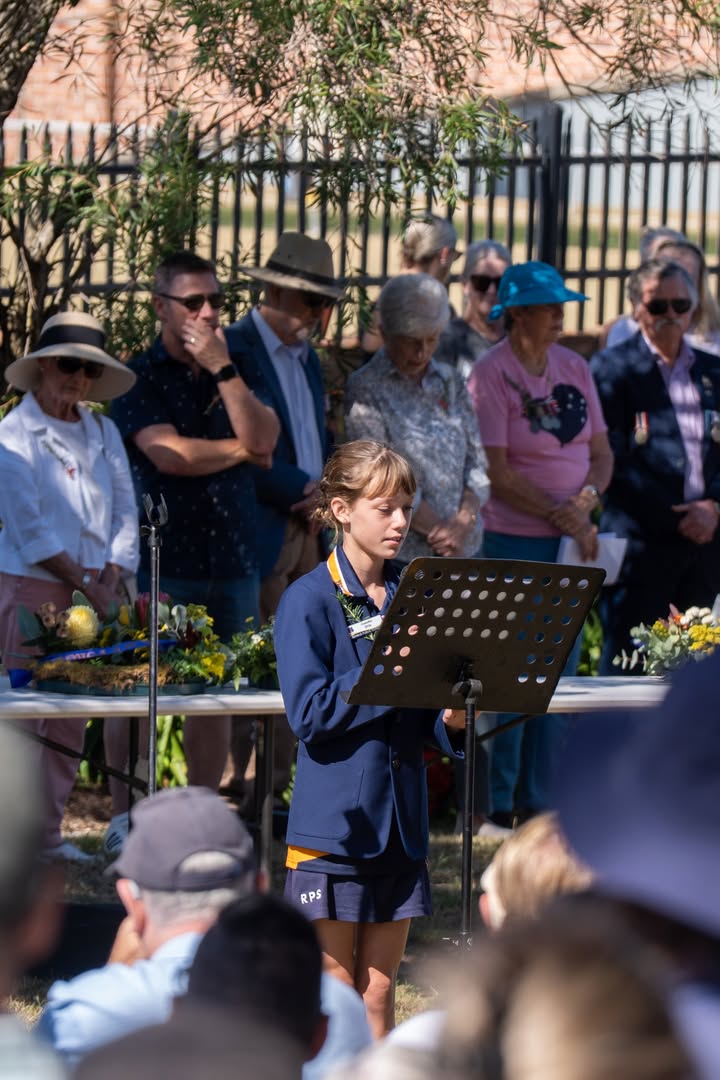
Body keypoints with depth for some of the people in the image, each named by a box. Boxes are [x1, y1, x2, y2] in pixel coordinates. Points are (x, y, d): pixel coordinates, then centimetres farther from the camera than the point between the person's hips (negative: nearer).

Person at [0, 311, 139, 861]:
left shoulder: (103, 433, 12)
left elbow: (124, 513, 11)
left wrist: (110, 583, -3)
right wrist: (86, 586, -13)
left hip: (93, 593, 6)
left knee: (72, 718, 7)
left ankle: (49, 831, 13)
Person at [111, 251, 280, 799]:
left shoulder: (235, 372, 14)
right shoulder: (139, 377, 1)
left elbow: (264, 439, -4)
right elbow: (169, 454, -14)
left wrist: (222, 368, -10)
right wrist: (243, 449, -1)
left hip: (231, 561, 4)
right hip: (161, 562, -4)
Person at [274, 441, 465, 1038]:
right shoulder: (309, 601, -7)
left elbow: (425, 722, 12)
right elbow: (310, 712, -17)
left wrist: (451, 718, -10)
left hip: (399, 824, 5)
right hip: (333, 824, -5)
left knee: (378, 991, 9)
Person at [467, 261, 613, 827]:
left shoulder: (575, 368, 9)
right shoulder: (491, 374, -9)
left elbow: (602, 453, 10)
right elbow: (497, 472, -13)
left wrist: (587, 498, -10)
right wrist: (560, 515, -17)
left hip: (573, 540, 6)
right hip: (514, 541, -6)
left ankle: (538, 799, 16)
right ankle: (496, 802, 6)